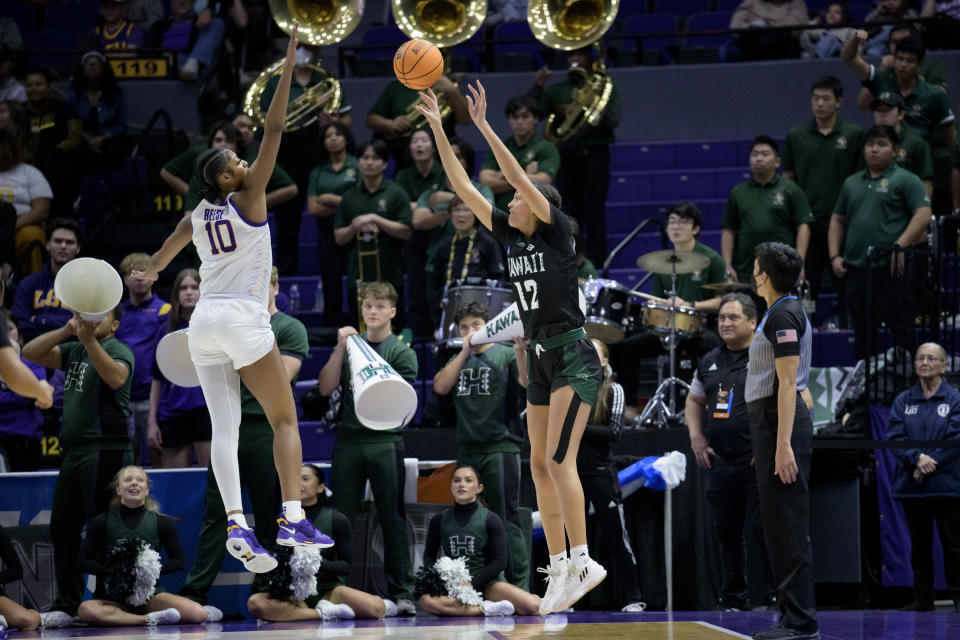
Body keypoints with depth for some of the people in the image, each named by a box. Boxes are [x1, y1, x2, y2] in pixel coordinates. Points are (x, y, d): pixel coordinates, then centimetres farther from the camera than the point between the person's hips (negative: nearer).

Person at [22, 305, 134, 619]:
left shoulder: (118, 349, -4)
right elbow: (30, 353, 10)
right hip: (74, 450, 8)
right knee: (62, 529, 11)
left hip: (106, 450, -8)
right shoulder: (74, 351, 18)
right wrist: (67, 331, -3)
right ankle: (67, 603, 20)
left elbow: (116, 377, -25)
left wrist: (89, 340, -31)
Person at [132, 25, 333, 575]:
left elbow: (166, 252, 34)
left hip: (205, 324, 6)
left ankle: (237, 523, -19)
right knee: (285, 419, 2)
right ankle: (293, 519, -8)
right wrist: (291, 57, -8)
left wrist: (153, 271, 57)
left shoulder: (198, 215, 13)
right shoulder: (248, 200, -4)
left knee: (224, 428, -3)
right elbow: (275, 128, -8)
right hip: (244, 321, -6)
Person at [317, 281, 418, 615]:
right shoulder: (350, 344, 13)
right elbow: (326, 387, 5)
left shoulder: (402, 352, 4)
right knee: (340, 519, 3)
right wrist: (340, 349, -4)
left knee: (392, 518, -2)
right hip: (348, 440, 3)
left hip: (385, 441, -3)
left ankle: (401, 591, 0)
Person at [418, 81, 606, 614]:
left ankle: (582, 560, -19)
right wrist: (438, 129, 5)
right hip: (541, 361, 8)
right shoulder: (511, 237, 10)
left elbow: (518, 176, -18)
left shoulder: (556, 232, -7)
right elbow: (463, 188, 10)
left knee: (558, 459, -17)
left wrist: (483, 126, -19)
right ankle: (560, 568, 6)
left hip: (574, 358, -8)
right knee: (540, 465, 4)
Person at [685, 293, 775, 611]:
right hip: (719, 464, 6)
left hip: (757, 464, -6)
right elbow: (694, 401, 27)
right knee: (727, 533, 10)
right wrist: (696, 437, 10)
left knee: (759, 533, -8)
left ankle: (773, 595, 1)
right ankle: (734, 599, 19)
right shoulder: (709, 362, 14)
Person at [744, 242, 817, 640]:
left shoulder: (783, 315, -14)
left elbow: (788, 383, -19)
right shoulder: (781, 313, 17)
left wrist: (783, 445, -23)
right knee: (778, 524, 11)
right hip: (769, 423, 10)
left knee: (788, 525, -9)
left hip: (780, 424, -10)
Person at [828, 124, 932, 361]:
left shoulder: (905, 180, -1)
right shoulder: (852, 183, 18)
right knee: (863, 333, 12)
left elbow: (923, 214, -10)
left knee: (901, 330, -3)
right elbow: (838, 220, 22)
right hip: (856, 269, 6)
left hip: (891, 269, -6)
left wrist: (901, 245, -19)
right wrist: (835, 255, 9)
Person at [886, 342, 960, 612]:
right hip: (911, 485, 3)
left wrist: (931, 464, -16)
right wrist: (917, 458, -16)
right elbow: (894, 437, 1)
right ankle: (922, 597, 13)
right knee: (919, 543, 7)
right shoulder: (903, 401, 11)